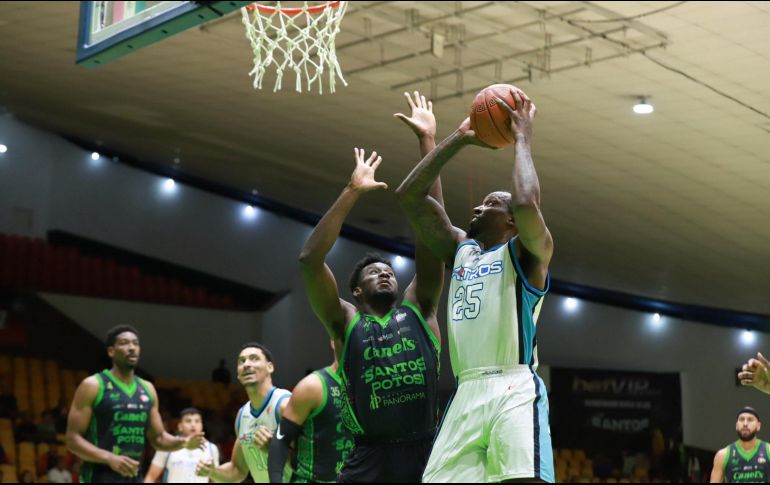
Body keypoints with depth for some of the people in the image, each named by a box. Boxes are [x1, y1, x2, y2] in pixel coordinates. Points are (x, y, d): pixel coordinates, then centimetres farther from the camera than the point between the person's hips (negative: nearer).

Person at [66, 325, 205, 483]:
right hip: (100, 478, -7)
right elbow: (73, 439, -9)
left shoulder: (147, 389, 13)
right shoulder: (92, 386, -6)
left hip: (135, 478, 7)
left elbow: (158, 438, 18)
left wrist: (183, 442, -4)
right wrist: (109, 458, -24)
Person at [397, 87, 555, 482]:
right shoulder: (460, 249, 24)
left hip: (514, 391, -6)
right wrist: (459, 139, 17)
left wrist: (522, 139, -2)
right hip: (466, 394, 6)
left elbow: (527, 203, -16)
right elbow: (409, 197, 18)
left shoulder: (527, 252, 7)